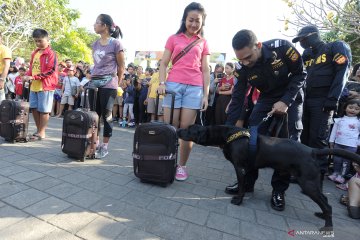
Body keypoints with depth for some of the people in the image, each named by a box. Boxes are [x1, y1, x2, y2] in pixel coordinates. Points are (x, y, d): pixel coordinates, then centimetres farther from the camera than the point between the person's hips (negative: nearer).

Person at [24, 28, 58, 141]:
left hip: (45, 86, -8)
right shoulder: (34, 53, 16)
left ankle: (42, 132, 8)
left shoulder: (51, 53, -8)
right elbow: (31, 67, 22)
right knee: (34, 108, 11)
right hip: (34, 85, 8)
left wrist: (34, 77, -17)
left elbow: (50, 71, -14)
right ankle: (38, 130, 24)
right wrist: (27, 76, 1)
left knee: (43, 110, -1)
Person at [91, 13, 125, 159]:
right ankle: (95, 142, 20)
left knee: (106, 115, 0)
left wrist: (116, 84, 5)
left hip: (108, 84, -6)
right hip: (94, 83, 6)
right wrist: (93, 79, 14)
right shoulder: (95, 44, 14)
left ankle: (104, 146, 11)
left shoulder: (116, 44, -5)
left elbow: (121, 68, -1)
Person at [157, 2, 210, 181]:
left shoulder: (203, 43, 15)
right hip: (173, 85, 0)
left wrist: (206, 95, 1)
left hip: (194, 88, 0)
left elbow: (205, 70, 10)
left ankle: (181, 166, 10)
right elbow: (163, 63, 10)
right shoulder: (173, 39, 13)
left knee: (186, 129, -2)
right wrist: (162, 83, -7)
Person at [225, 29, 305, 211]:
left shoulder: (282, 47, -27)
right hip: (266, 99, 2)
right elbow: (237, 98, -15)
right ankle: (247, 182, 9)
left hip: (291, 97, -1)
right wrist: (227, 129, -20)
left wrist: (286, 101, -27)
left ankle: (279, 190, 8)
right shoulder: (242, 68, -19)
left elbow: (300, 74, -14)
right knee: (252, 141, -9)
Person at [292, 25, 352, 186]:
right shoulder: (307, 55, 21)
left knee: (318, 140, -10)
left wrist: (333, 99, -18)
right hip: (307, 100, 6)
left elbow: (342, 73, -8)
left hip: (323, 101, -6)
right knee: (304, 138, 5)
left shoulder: (336, 47, 3)